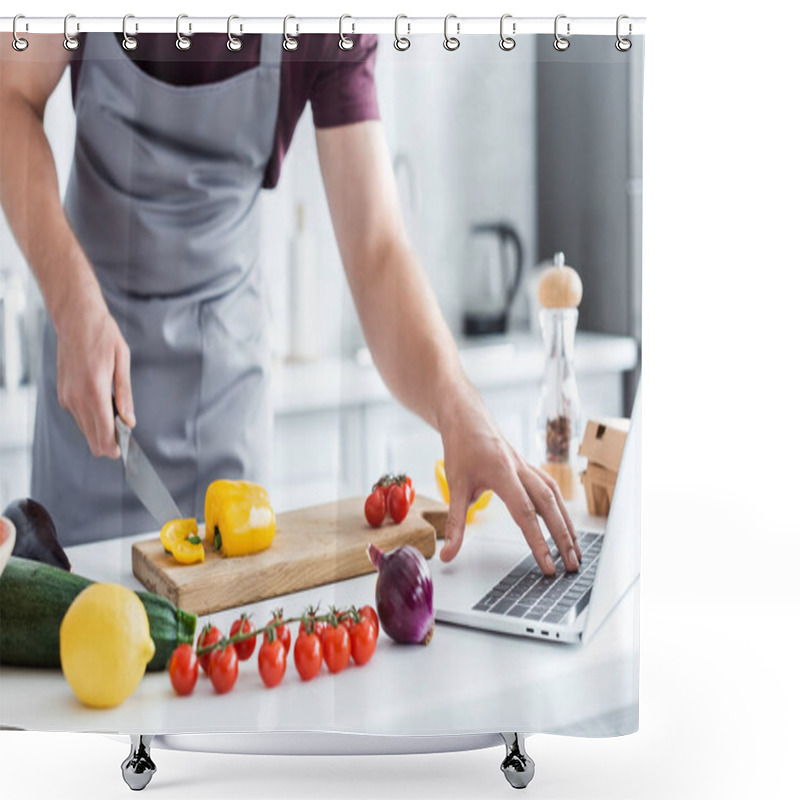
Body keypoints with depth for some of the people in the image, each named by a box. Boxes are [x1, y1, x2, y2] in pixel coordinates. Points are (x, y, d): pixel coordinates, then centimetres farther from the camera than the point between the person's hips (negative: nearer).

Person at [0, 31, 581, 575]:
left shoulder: (335, 32, -18)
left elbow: (377, 251, -23)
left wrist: (458, 411, -39)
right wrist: (75, 307, -29)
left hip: (224, 343, 1)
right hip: (89, 311, 0)